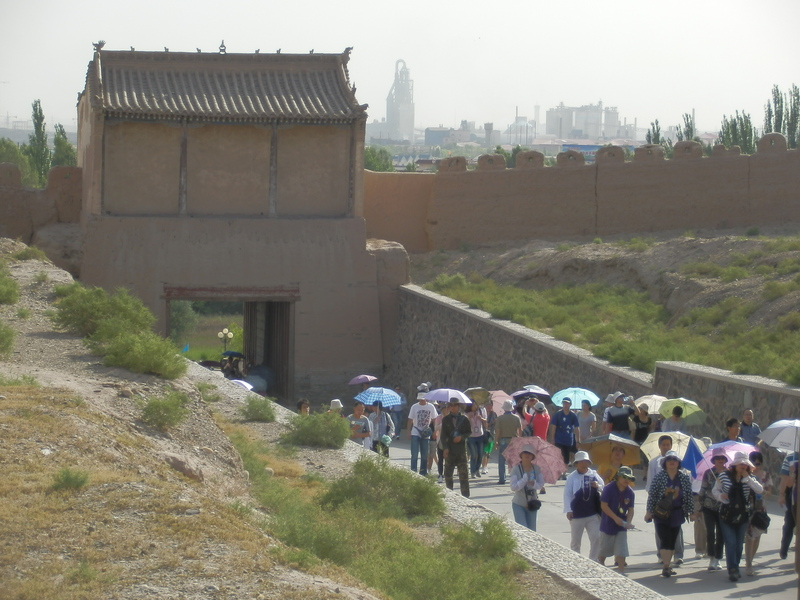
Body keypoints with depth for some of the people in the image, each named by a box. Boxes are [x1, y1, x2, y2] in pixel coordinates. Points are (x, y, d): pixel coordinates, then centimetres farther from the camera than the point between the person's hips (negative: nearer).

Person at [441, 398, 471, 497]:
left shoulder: (464, 419, 5)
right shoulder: (445, 419, 6)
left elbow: (469, 432, 9)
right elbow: (443, 435, 2)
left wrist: (461, 437, -11)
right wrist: (445, 448, -10)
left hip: (461, 449, -1)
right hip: (449, 450, 1)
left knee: (463, 473, -2)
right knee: (448, 473, 3)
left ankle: (465, 495, 2)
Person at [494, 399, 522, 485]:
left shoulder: (500, 418, -7)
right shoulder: (516, 417, 0)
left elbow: (497, 431, -9)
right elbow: (520, 430, 2)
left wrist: (496, 441, 0)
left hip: (503, 441, -2)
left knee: (501, 461, 3)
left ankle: (502, 479, 0)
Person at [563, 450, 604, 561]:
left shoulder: (593, 475, 6)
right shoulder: (572, 477, -2)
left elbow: (604, 487, 13)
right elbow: (567, 494, -6)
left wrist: (598, 486, -11)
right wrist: (568, 510, -14)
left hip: (593, 513, 2)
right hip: (577, 514, -2)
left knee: (596, 537, -3)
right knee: (575, 540, 7)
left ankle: (593, 560, 6)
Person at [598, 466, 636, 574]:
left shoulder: (629, 492, -1)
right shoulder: (609, 488, -15)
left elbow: (630, 509, 3)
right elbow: (603, 505, -17)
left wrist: (628, 522, -15)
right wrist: (616, 518, -22)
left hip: (621, 526, 3)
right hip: (608, 524, -3)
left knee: (621, 551, -4)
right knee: (604, 550, 10)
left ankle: (621, 572, -3)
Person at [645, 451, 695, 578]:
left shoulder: (685, 478, 3)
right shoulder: (659, 477, -4)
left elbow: (689, 496, 7)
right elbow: (652, 495, -3)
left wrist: (691, 512, 5)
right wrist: (649, 512, -8)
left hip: (677, 514, 3)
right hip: (661, 514, -3)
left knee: (673, 540, 8)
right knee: (665, 540, -11)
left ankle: (667, 565, 16)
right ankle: (666, 566, -13)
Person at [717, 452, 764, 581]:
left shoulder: (750, 478, 4)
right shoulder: (724, 476, -1)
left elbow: (760, 490, -12)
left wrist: (747, 477, -17)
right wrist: (721, 496, -14)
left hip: (743, 515, 3)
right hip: (727, 514, -3)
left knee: (739, 544, 9)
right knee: (730, 543, -10)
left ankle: (735, 568, 22)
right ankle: (732, 570, -12)